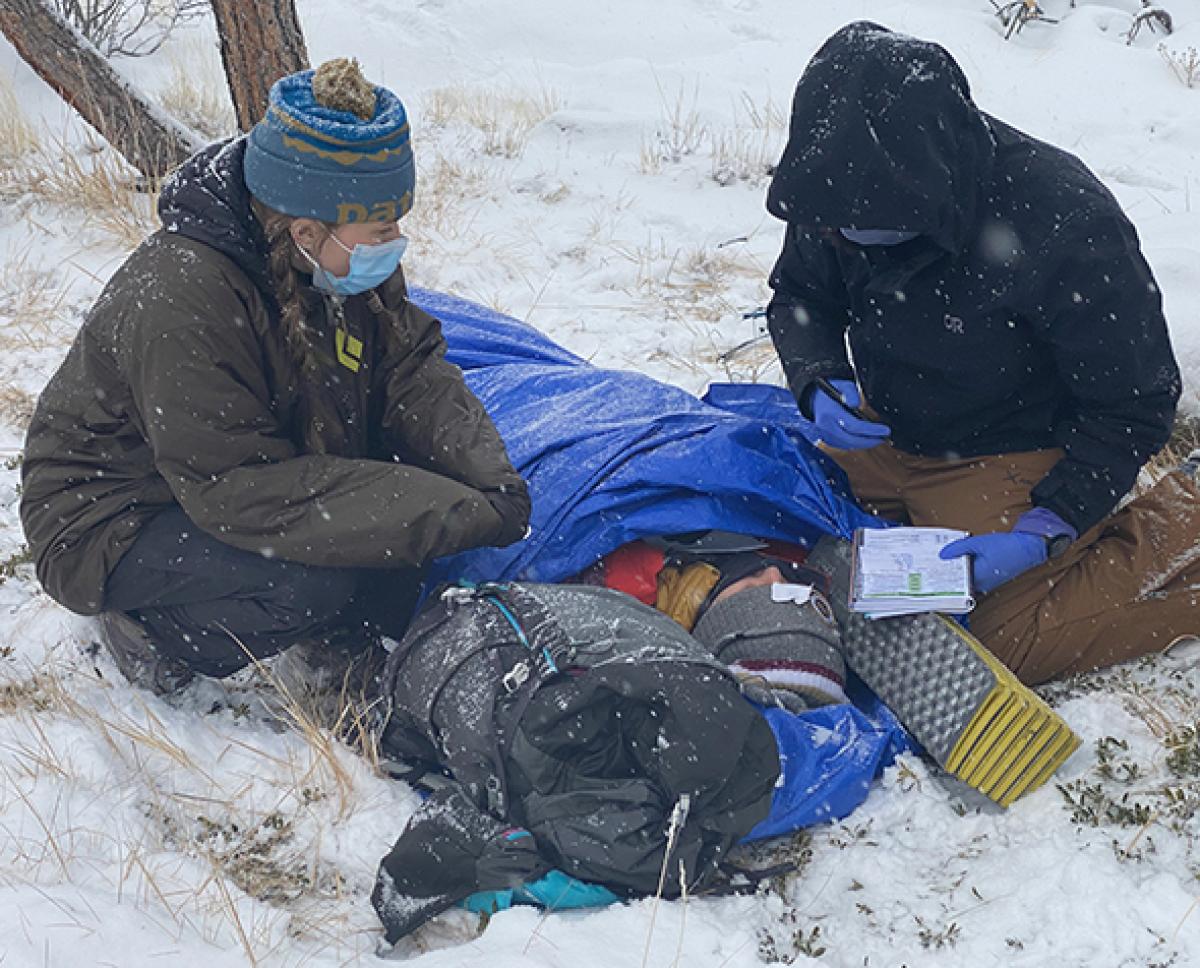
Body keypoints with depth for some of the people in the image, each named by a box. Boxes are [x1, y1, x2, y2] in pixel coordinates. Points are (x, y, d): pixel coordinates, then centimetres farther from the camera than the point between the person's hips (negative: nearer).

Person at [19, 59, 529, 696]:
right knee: (322, 576, -30)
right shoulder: (178, 302, -34)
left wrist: (492, 483, -27)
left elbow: (413, 369, -7)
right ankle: (159, 634, -6)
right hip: (111, 527, -7)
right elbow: (243, 490, -34)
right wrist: (462, 516, -36)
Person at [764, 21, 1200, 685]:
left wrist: (1042, 528, -27)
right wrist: (820, 383, -17)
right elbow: (800, 298, 4)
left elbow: (1134, 404, -21)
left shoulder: (1065, 227, -33)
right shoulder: (849, 188, -17)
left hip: (1011, 458, -6)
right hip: (883, 435, 6)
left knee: (1001, 644, -13)